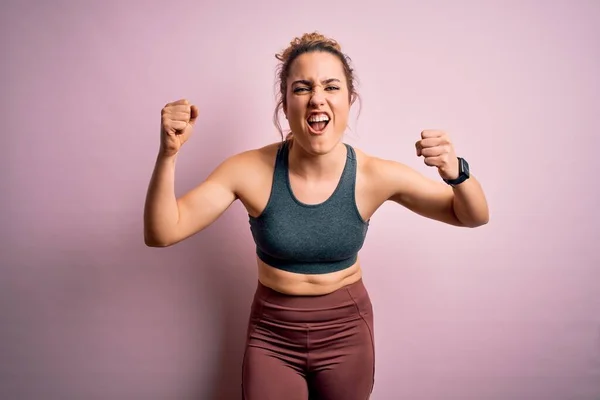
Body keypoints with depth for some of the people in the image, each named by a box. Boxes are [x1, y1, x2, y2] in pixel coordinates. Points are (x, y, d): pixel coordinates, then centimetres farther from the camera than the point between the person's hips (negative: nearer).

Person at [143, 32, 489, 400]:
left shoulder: (376, 175, -17)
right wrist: (168, 154, -32)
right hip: (271, 334, 0)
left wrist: (456, 173, -29)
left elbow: (474, 217, -7)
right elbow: (162, 233, -16)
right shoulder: (250, 170, -18)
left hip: (346, 332, 1)